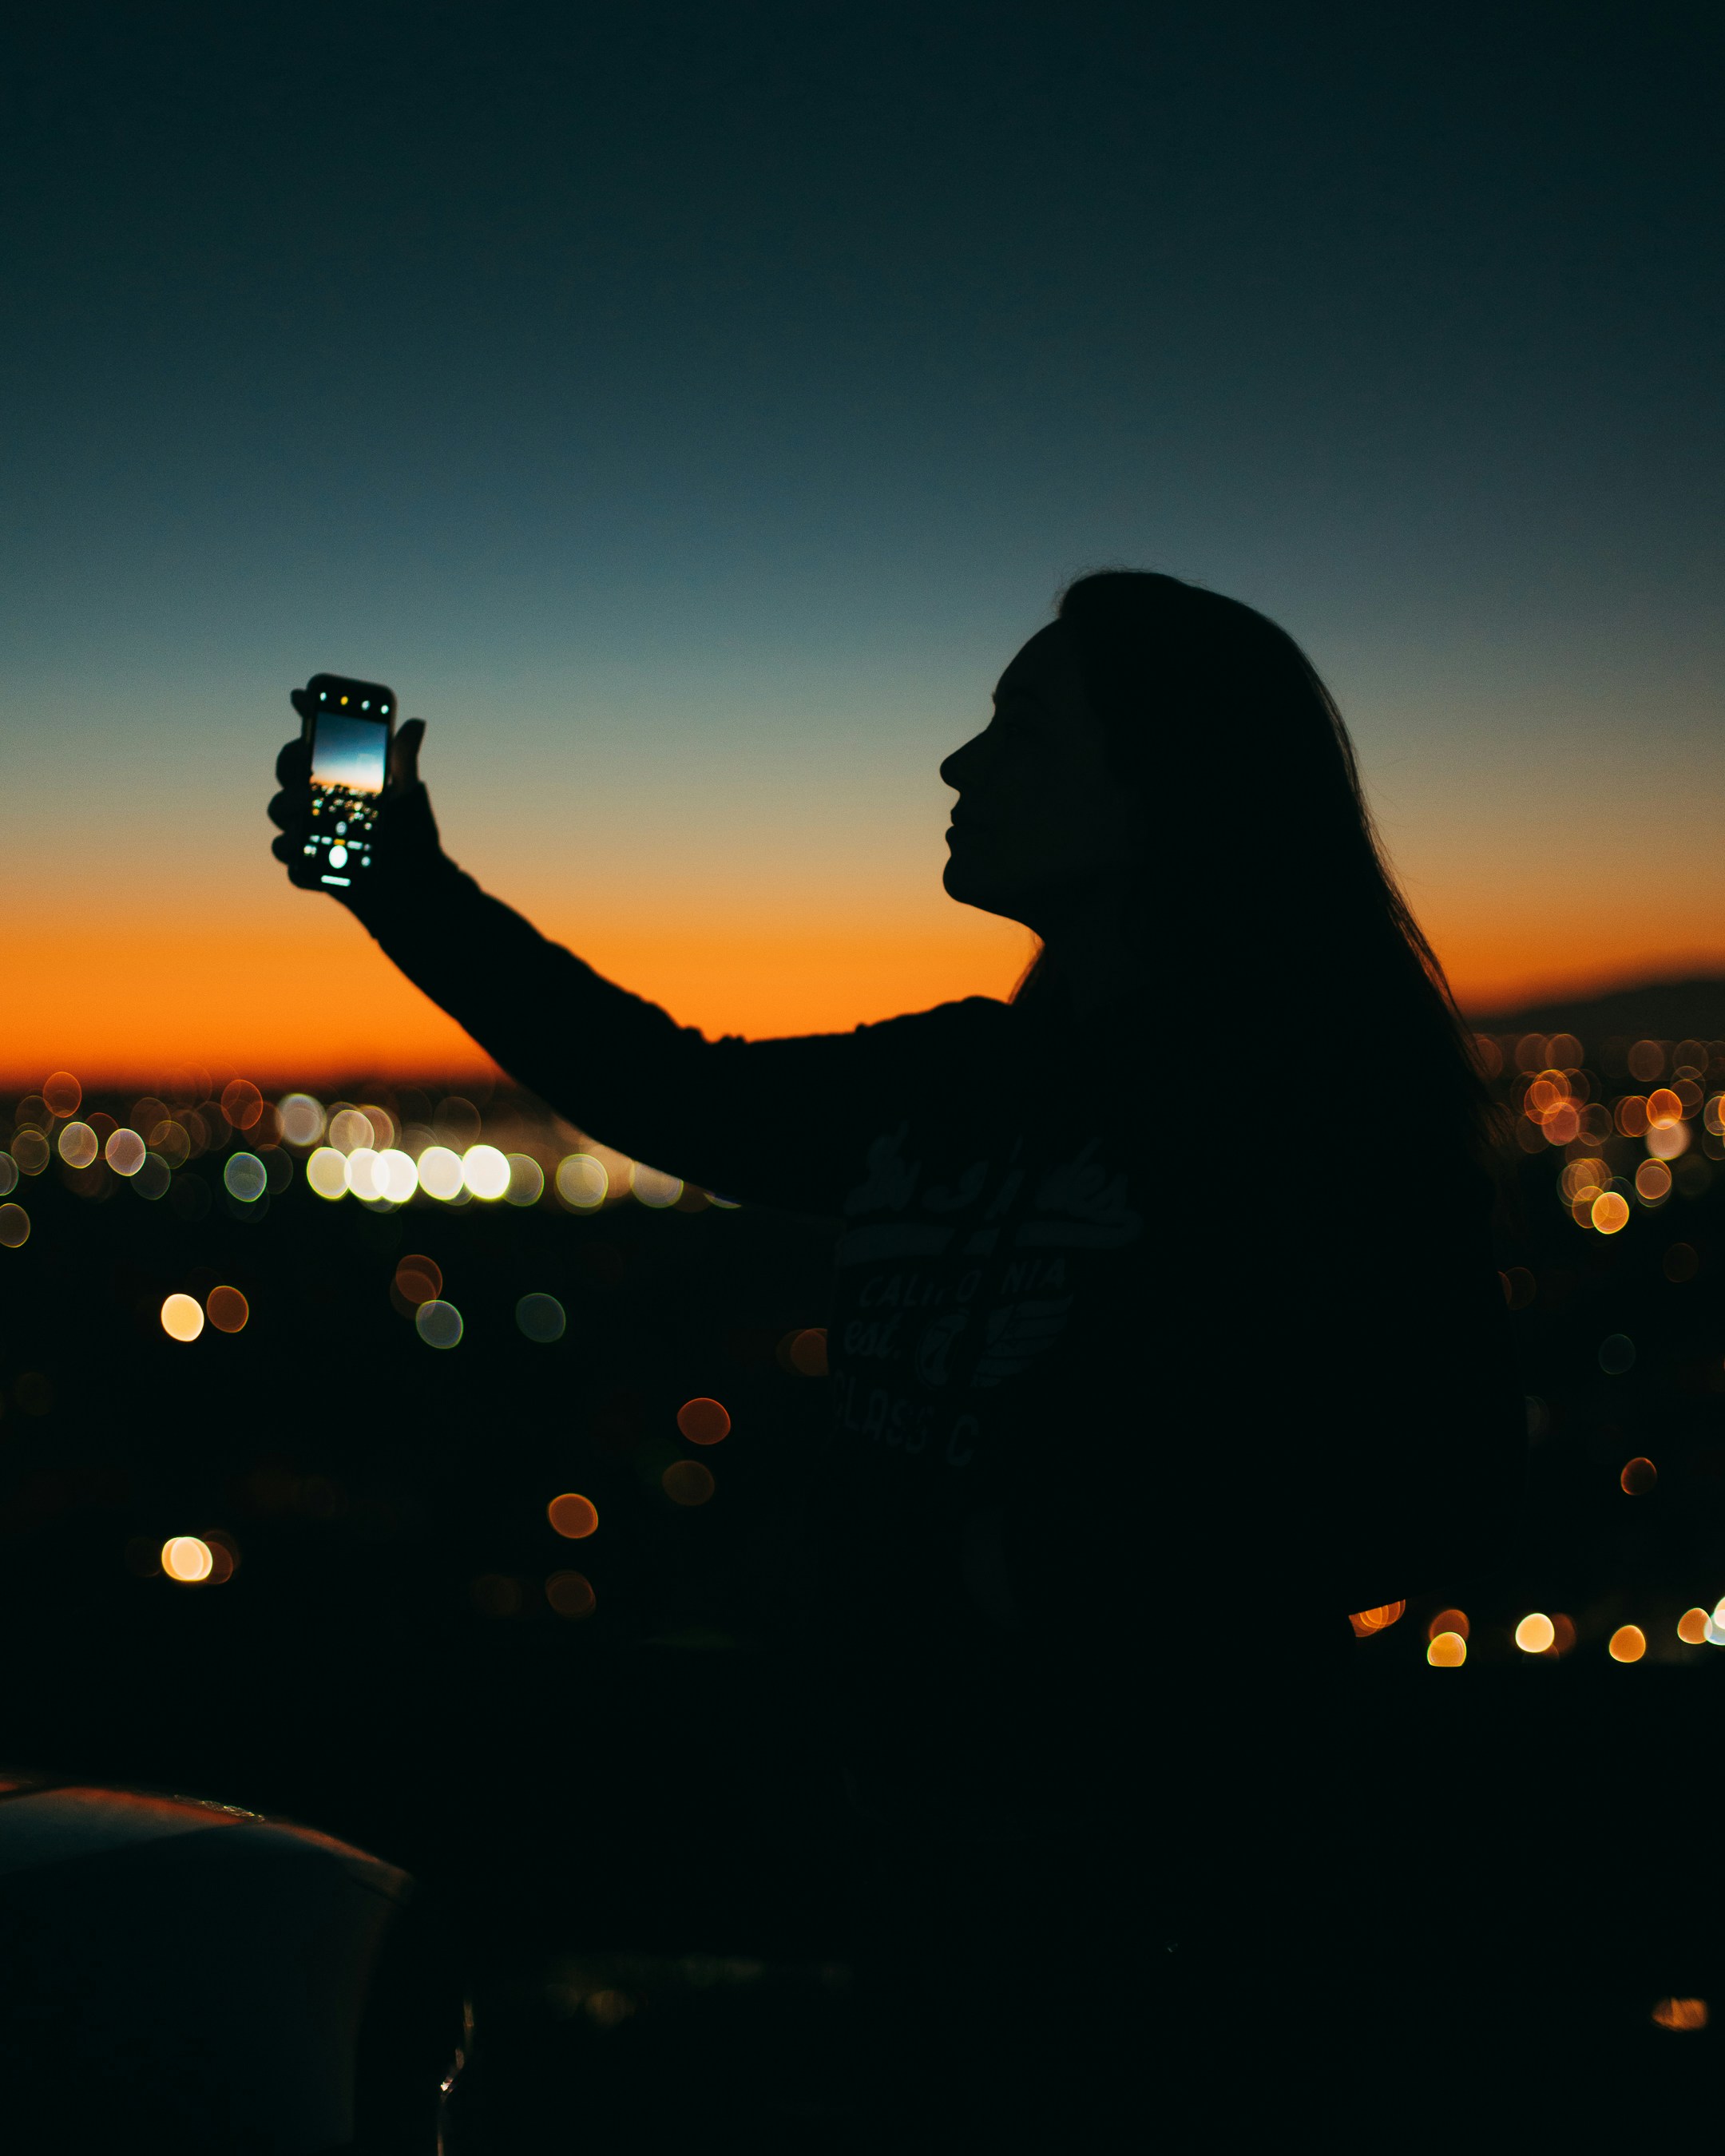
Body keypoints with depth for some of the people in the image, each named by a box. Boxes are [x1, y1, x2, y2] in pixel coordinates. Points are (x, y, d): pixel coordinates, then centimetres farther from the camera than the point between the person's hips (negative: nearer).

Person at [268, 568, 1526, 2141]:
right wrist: (410, 889, 19)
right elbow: (673, 1093, 18)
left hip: (1156, 1891, -6)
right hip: (934, 1852, 7)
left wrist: (1072, 1559, -20)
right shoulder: (956, 1085, 6)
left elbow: (1445, 1492, -16)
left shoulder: (1320, 1102, -13)